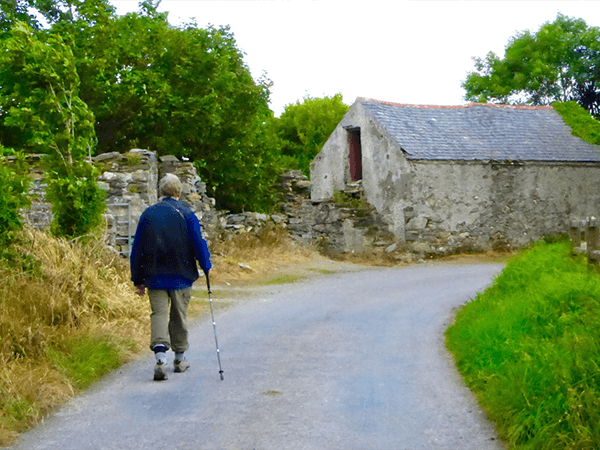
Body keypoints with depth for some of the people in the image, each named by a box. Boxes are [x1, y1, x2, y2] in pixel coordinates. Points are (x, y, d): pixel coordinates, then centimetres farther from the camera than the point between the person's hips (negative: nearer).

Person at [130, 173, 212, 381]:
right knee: (179, 316, 11)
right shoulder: (186, 214, -4)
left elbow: (137, 249, 5)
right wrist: (206, 266, 10)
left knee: (159, 313, 1)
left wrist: (138, 280, 11)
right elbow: (198, 243, -7)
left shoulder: (148, 214, 3)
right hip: (181, 276, -1)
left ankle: (160, 356, -19)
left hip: (155, 276, 1)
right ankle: (180, 359, 24)